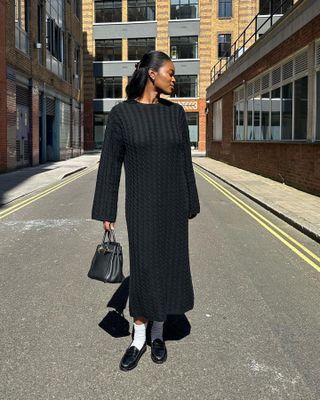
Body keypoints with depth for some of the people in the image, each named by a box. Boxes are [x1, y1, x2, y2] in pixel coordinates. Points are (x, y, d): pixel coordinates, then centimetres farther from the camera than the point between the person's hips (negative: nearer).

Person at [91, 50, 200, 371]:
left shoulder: (175, 112, 4)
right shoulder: (121, 113, -6)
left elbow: (184, 161, 7)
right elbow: (110, 164, -5)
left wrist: (190, 205, 8)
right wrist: (106, 212, -6)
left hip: (173, 202, 3)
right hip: (141, 203, -3)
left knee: (169, 266, 7)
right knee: (143, 269, 0)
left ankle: (157, 333, 26)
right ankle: (139, 338, 20)